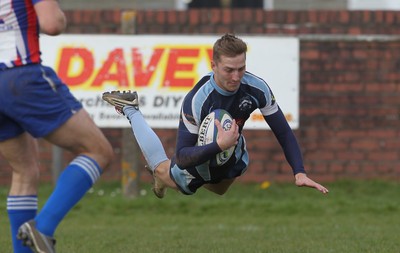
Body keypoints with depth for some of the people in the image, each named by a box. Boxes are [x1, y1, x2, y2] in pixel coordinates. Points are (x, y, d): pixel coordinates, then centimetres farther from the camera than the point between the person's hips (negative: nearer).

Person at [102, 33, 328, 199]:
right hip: (199, 160, -4)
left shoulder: (257, 88, -31)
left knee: (218, 190, 38)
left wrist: (300, 172, -33)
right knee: (162, 169, 29)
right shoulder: (197, 100, -42)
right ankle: (130, 110, 44)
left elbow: (284, 132, -21)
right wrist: (219, 145, -55)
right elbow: (182, 158, -41)